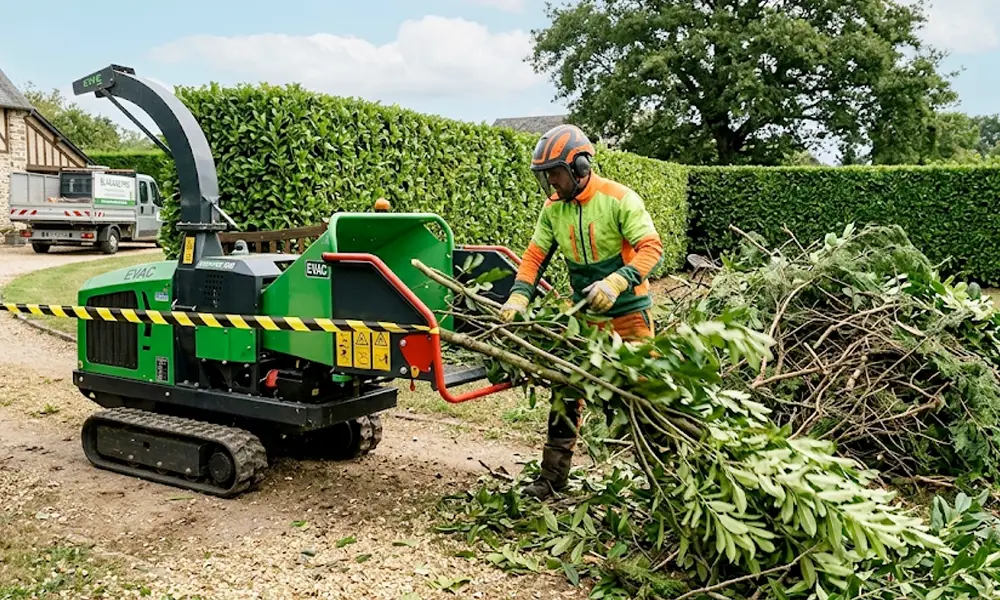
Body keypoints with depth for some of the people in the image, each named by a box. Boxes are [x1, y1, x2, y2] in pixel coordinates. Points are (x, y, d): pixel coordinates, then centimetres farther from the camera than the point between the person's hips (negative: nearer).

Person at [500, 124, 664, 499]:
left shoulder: (619, 200, -17)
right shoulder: (553, 208, -1)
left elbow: (651, 248, -22)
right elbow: (535, 255, 0)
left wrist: (617, 282, -36)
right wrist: (519, 296, -15)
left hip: (628, 311, -5)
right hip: (583, 311, 5)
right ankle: (552, 477, 15)